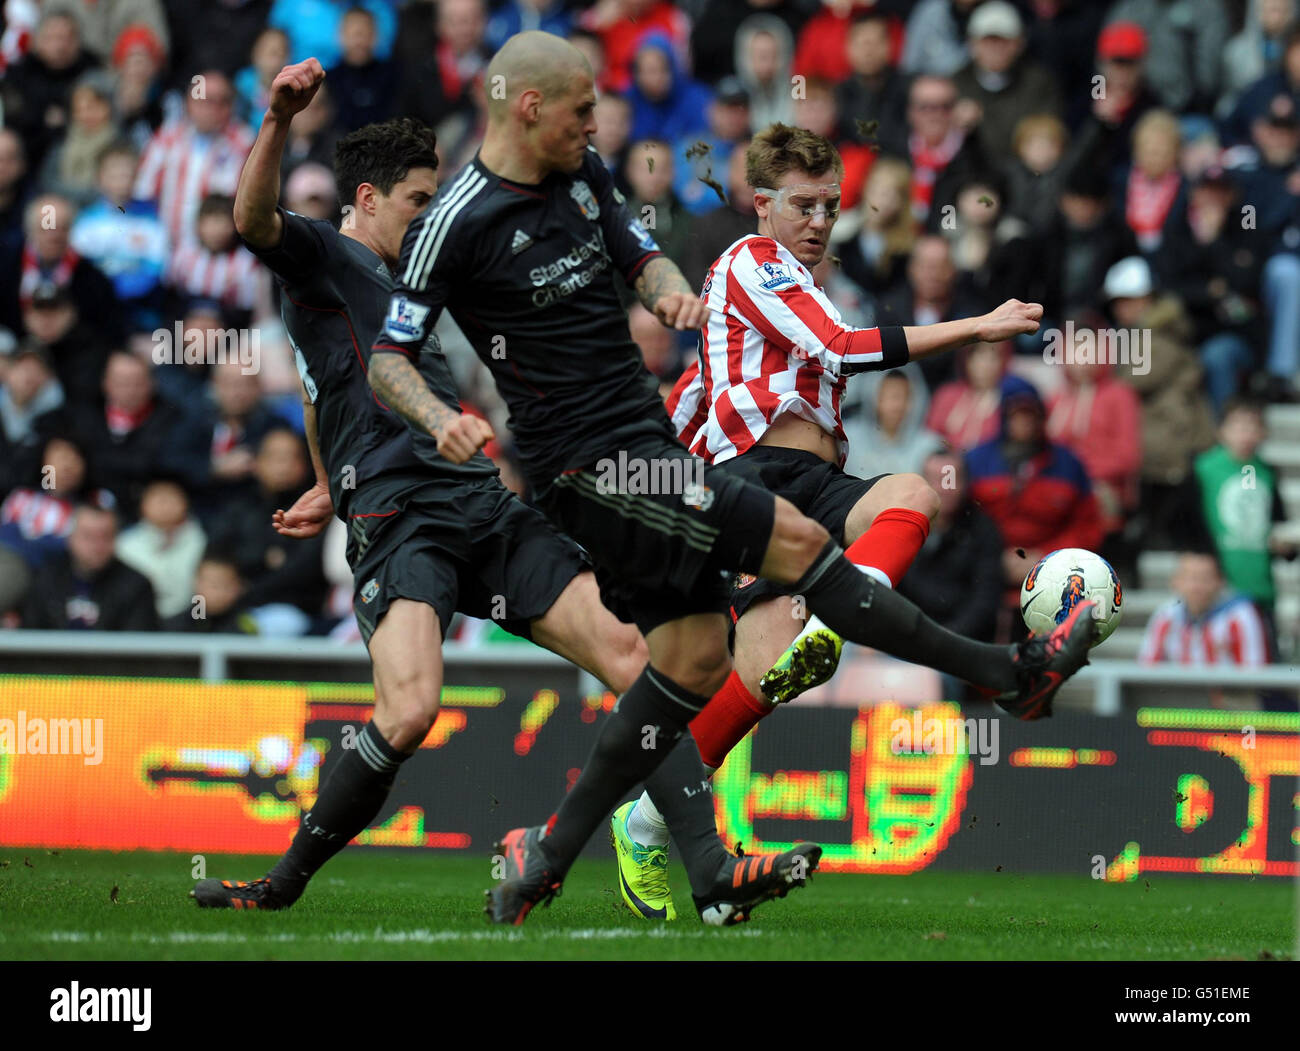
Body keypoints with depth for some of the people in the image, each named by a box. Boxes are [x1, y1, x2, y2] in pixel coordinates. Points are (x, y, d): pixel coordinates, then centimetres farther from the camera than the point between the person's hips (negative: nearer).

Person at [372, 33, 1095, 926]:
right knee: (796, 539, -12)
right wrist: (438, 417, -29)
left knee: (696, 656, 6)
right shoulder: (458, 223, -12)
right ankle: (1009, 674, -6)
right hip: (588, 461, -9)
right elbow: (388, 358, -8)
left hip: (645, 443, 9)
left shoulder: (581, 176, 10)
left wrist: (670, 288, -5)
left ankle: (551, 856, 9)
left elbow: (641, 257, 19)